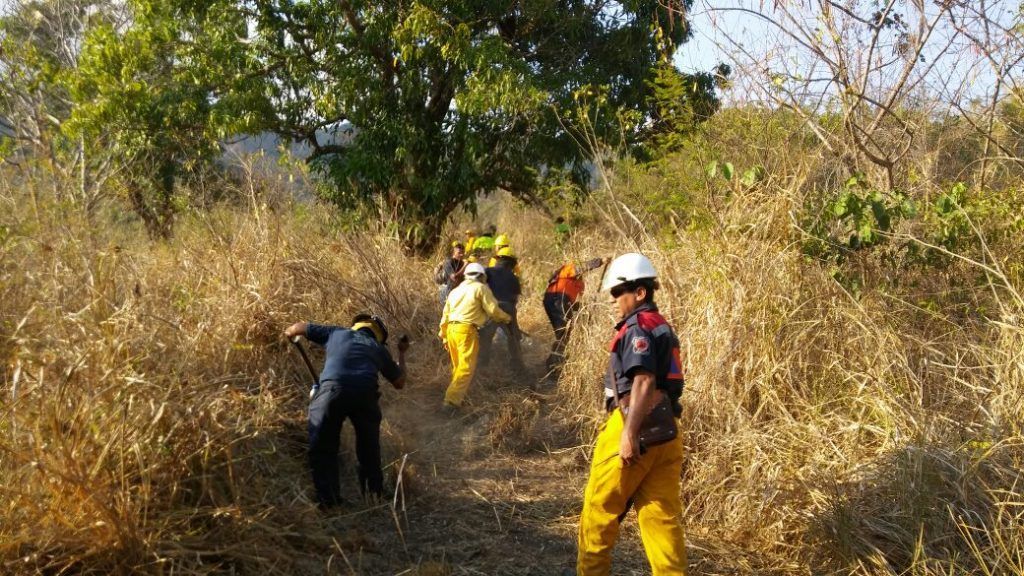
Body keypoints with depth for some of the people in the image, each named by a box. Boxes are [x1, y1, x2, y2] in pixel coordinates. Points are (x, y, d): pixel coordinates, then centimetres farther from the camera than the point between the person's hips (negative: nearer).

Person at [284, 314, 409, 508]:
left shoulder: (336, 333, 29)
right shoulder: (379, 348, 29)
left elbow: (298, 327, 33)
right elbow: (399, 382, 40)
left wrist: (289, 332, 55)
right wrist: (402, 354, 54)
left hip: (332, 390, -1)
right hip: (365, 394, 2)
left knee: (322, 448, 11)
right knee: (369, 448, 23)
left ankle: (328, 500, 6)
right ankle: (375, 492, 31)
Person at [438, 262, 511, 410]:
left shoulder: (455, 290, 24)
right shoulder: (481, 288, 3)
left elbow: (445, 316, 24)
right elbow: (493, 309, -3)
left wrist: (443, 335, 31)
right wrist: (506, 318, 15)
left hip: (451, 329, 8)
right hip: (467, 330, -8)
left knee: (458, 367, 19)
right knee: (466, 368, -9)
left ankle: (458, 396, 25)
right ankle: (452, 401, -17)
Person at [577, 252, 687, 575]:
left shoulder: (638, 327, -10)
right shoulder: (662, 327, 18)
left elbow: (644, 381, -22)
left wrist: (629, 433, -25)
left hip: (638, 429, -9)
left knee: (599, 509, 7)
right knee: (662, 516, 9)